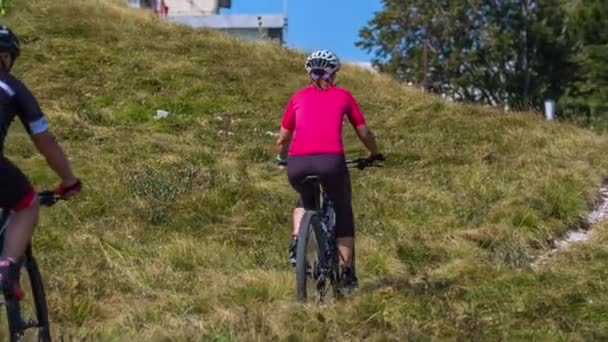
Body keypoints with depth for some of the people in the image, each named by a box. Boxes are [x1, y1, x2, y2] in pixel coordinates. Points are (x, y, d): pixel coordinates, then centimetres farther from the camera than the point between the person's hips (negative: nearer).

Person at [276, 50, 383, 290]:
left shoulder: (298, 97, 18)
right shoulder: (343, 96, 15)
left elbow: (282, 140, 20)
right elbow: (364, 133, 20)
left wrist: (283, 158, 40)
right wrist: (375, 154, 39)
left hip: (298, 164, 2)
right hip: (331, 161, -2)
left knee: (305, 200, 35)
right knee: (343, 212, 22)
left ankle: (296, 242, 12)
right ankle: (346, 271, 19)